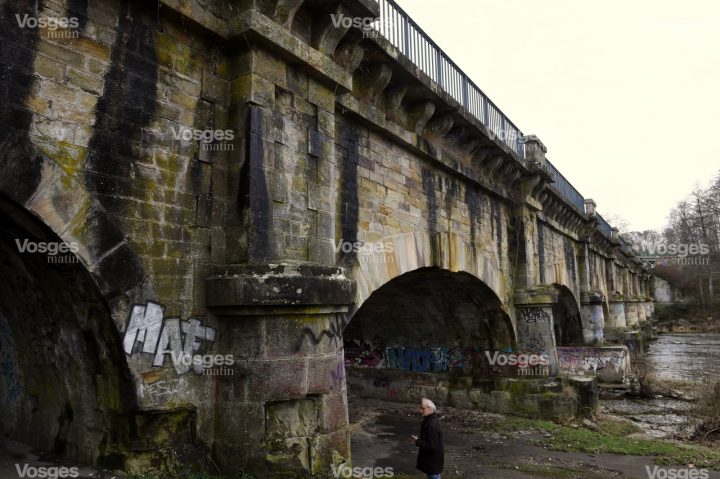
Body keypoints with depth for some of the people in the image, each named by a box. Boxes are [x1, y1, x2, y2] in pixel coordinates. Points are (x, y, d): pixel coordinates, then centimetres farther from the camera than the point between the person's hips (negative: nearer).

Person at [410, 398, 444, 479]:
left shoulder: (433, 425, -29)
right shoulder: (429, 420, 4)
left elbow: (432, 445, -30)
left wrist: (417, 442, -21)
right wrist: (419, 441, 6)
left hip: (433, 459, -10)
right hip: (430, 458, 10)